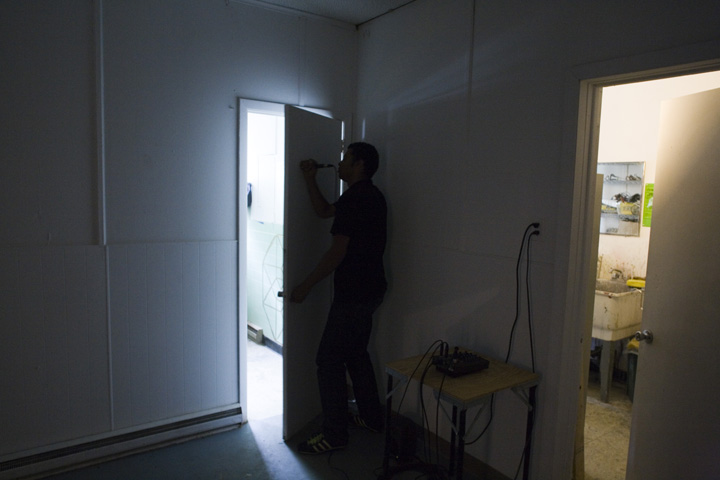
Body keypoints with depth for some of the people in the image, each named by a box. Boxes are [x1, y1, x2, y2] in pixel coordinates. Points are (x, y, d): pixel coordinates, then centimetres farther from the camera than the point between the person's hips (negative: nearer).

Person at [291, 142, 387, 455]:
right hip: (370, 290, 10)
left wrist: (306, 286, -13)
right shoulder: (370, 196, 13)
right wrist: (310, 180, 13)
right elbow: (324, 211, 22)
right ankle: (371, 418, 33)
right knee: (356, 353, 21)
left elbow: (338, 252, -22)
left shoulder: (353, 199, -19)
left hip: (353, 294, -10)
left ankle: (334, 435, 10)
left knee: (329, 360, -1)